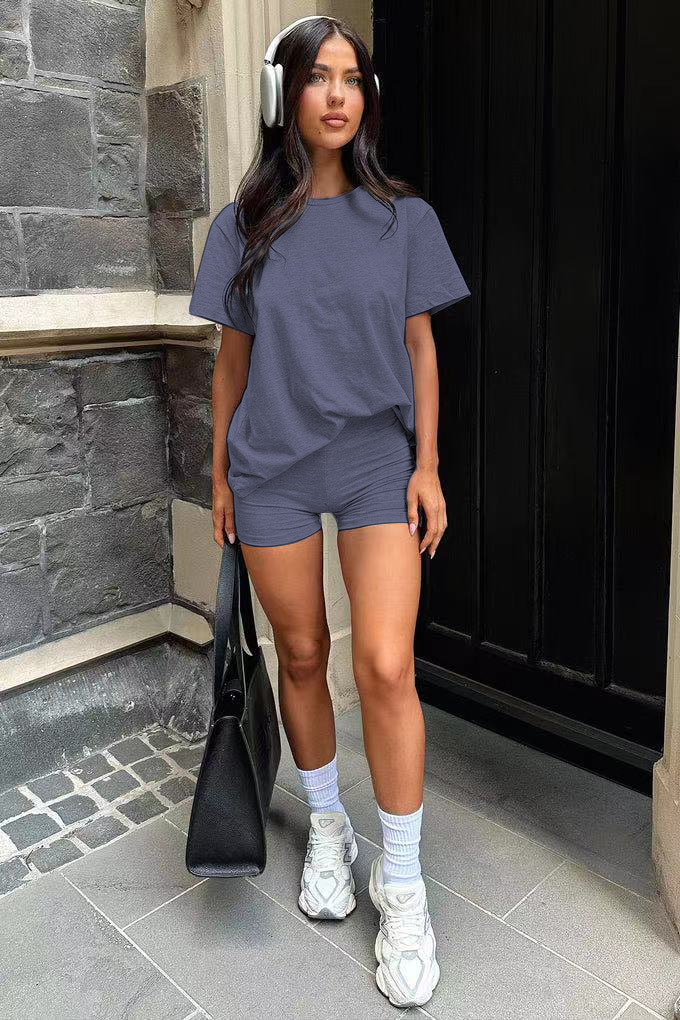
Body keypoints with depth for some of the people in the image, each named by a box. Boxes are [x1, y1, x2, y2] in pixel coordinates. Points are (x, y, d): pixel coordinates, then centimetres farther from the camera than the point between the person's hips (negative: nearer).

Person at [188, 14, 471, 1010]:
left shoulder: (404, 218, 4)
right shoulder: (244, 225, 5)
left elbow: (420, 348, 6)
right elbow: (233, 357, 9)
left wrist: (428, 464, 0)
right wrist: (220, 474, 9)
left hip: (379, 461, -1)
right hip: (274, 469, 1)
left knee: (386, 666, -11)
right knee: (302, 656, 10)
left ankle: (403, 885, 8)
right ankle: (327, 828, 34)